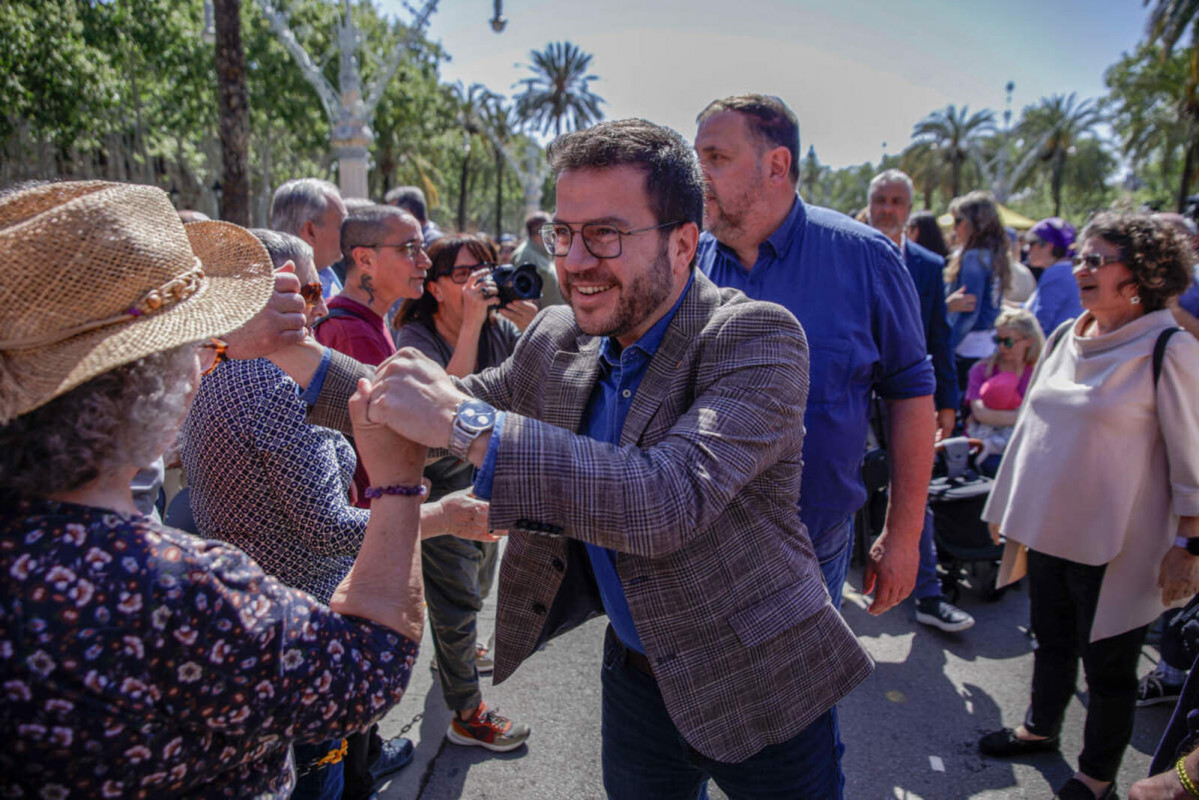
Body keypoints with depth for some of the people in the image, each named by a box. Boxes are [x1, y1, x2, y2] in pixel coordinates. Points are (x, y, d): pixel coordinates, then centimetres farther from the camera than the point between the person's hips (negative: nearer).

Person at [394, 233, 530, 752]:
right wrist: (471, 321, -38)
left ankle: (457, 651, 56)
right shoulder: (416, 338, -20)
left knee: (478, 582, 27)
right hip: (441, 488, -6)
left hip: (490, 478, 7)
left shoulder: (498, 329, -4)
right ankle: (466, 715, 24)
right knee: (457, 599, 5)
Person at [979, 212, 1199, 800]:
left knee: (1107, 663, 10)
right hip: (1049, 528, 6)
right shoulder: (1065, 338, 6)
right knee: (1051, 641, 22)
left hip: (1114, 544, -6)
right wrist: (1008, 505, 17)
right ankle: (1040, 729, 43)